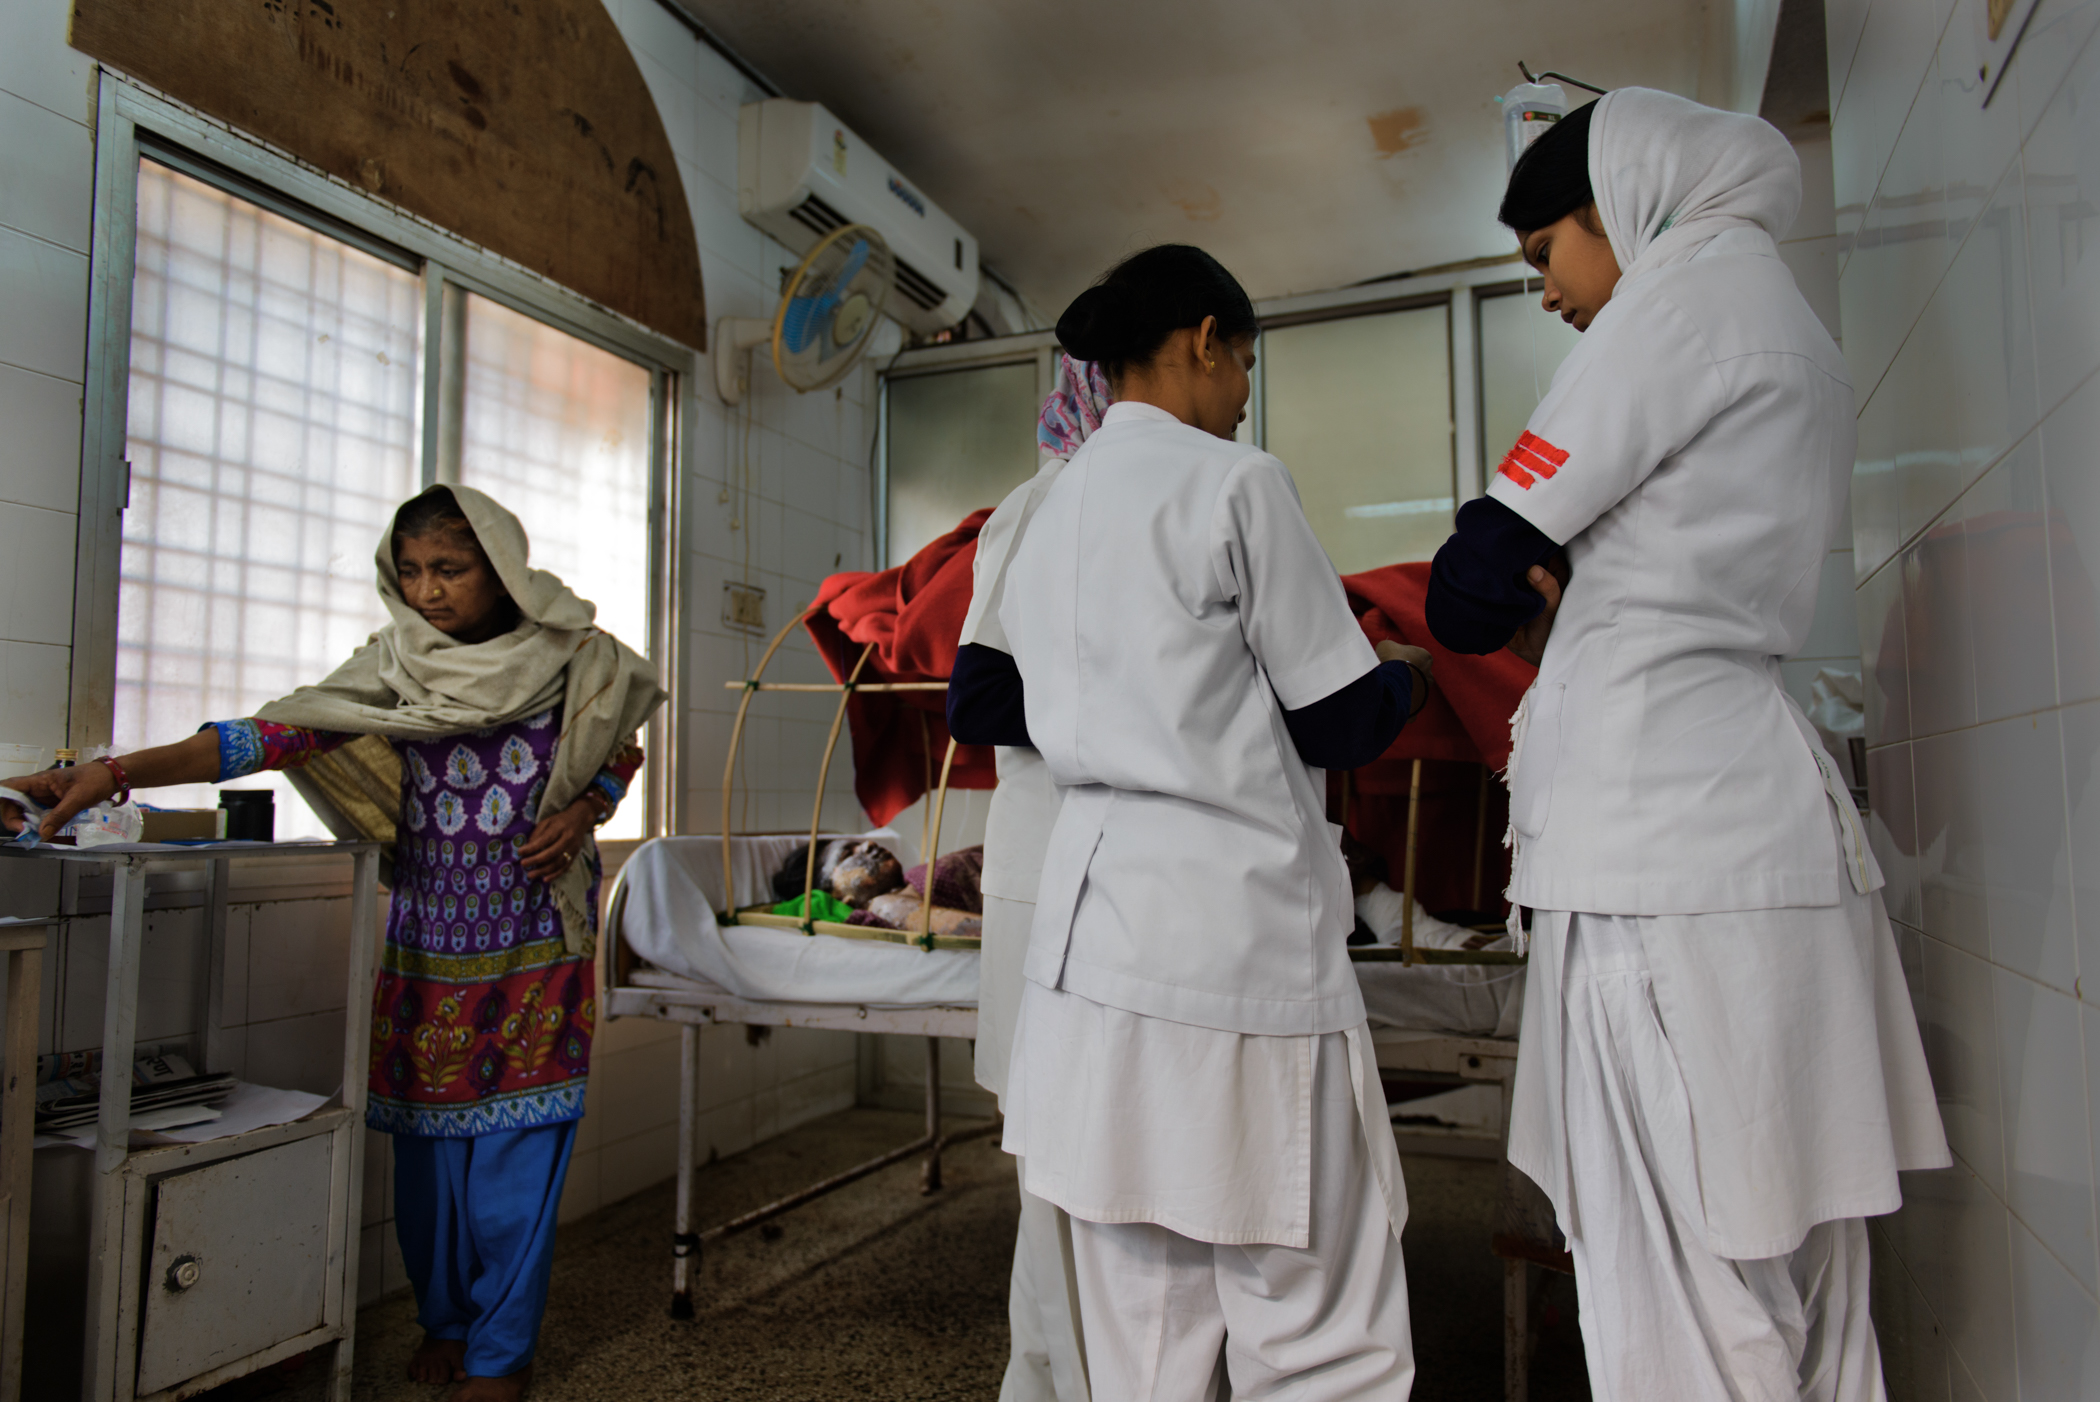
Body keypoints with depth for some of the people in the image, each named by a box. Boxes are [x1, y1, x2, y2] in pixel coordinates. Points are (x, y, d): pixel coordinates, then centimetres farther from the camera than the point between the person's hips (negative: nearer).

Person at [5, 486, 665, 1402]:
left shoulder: (571, 661, -5)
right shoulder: (396, 665, -2)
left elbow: (621, 753, 11)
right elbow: (287, 730, -15)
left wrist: (581, 814, -9)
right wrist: (119, 771, -26)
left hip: (535, 943, -2)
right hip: (426, 938, 2)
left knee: (515, 1140, 1)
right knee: (427, 1134, 10)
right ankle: (443, 1320, 32)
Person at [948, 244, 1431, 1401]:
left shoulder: (1045, 513, 16)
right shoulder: (1233, 483, -7)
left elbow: (977, 705, 21)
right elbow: (1338, 721, -5)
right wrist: (1411, 676, 16)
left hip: (1089, 927, 8)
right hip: (1232, 924, -8)